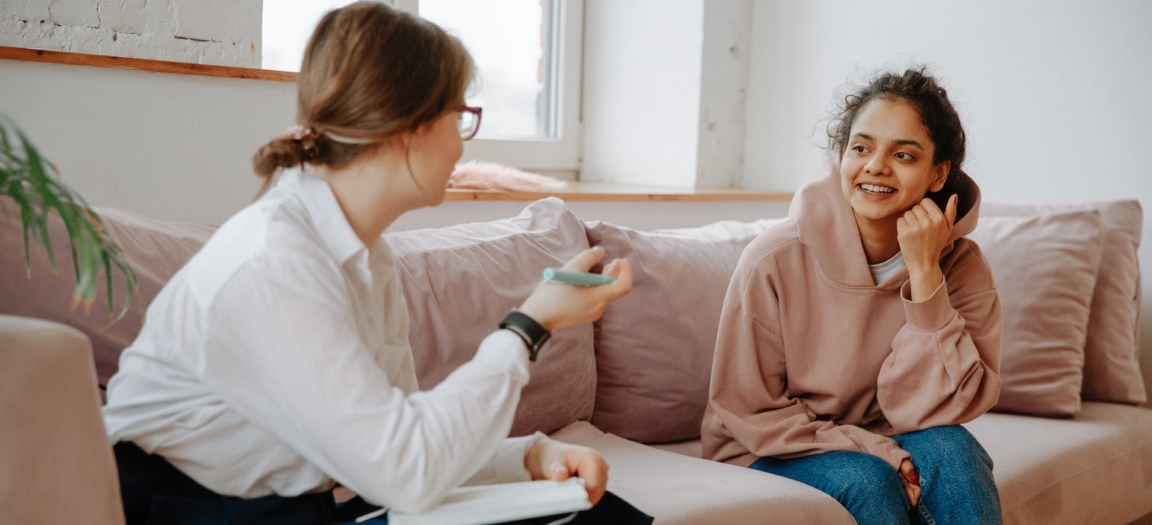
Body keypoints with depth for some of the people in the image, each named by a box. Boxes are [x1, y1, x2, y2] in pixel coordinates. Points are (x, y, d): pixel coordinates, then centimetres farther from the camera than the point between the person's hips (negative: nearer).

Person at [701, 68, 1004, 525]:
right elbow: (749, 414, -11)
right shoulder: (774, 260, -18)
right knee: (865, 480, -31)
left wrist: (924, 274, -26)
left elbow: (933, 412, -18)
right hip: (772, 458, -2)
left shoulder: (961, 265, -10)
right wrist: (884, 453, -20)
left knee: (949, 449, -27)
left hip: (881, 451, 3)